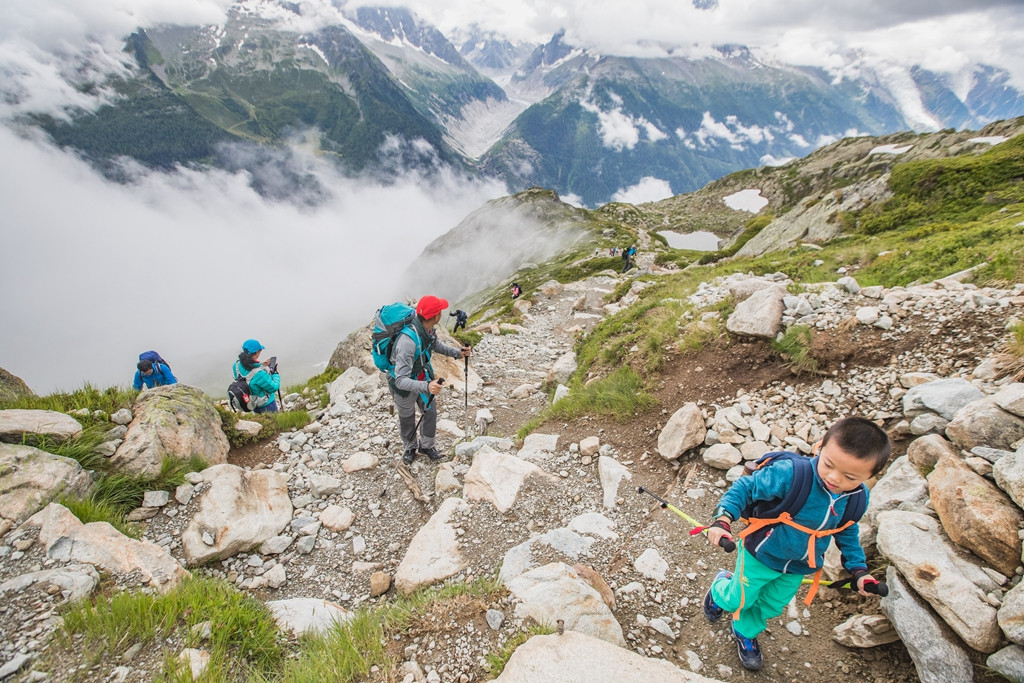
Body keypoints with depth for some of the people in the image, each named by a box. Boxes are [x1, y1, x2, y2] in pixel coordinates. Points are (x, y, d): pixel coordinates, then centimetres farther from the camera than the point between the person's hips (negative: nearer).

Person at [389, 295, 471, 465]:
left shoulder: (427, 328, -19)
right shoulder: (408, 341, -43)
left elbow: (436, 344, 6)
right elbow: (401, 380, -43)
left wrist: (458, 352, -6)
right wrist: (426, 386, -57)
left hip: (423, 377, 6)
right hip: (404, 385, -6)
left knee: (431, 412, 18)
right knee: (407, 419, 19)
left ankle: (426, 446, 43)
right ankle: (409, 448, 47)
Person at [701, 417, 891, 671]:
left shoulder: (857, 499, -17)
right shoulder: (790, 473, -37)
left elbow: (847, 531, 5)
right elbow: (746, 487, -27)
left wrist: (858, 568, 2)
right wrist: (723, 519, -38)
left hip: (799, 567, 5)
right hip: (761, 555, -4)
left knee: (770, 607, 25)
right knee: (739, 599, 17)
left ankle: (745, 632, 55)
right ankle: (720, 588, 53)